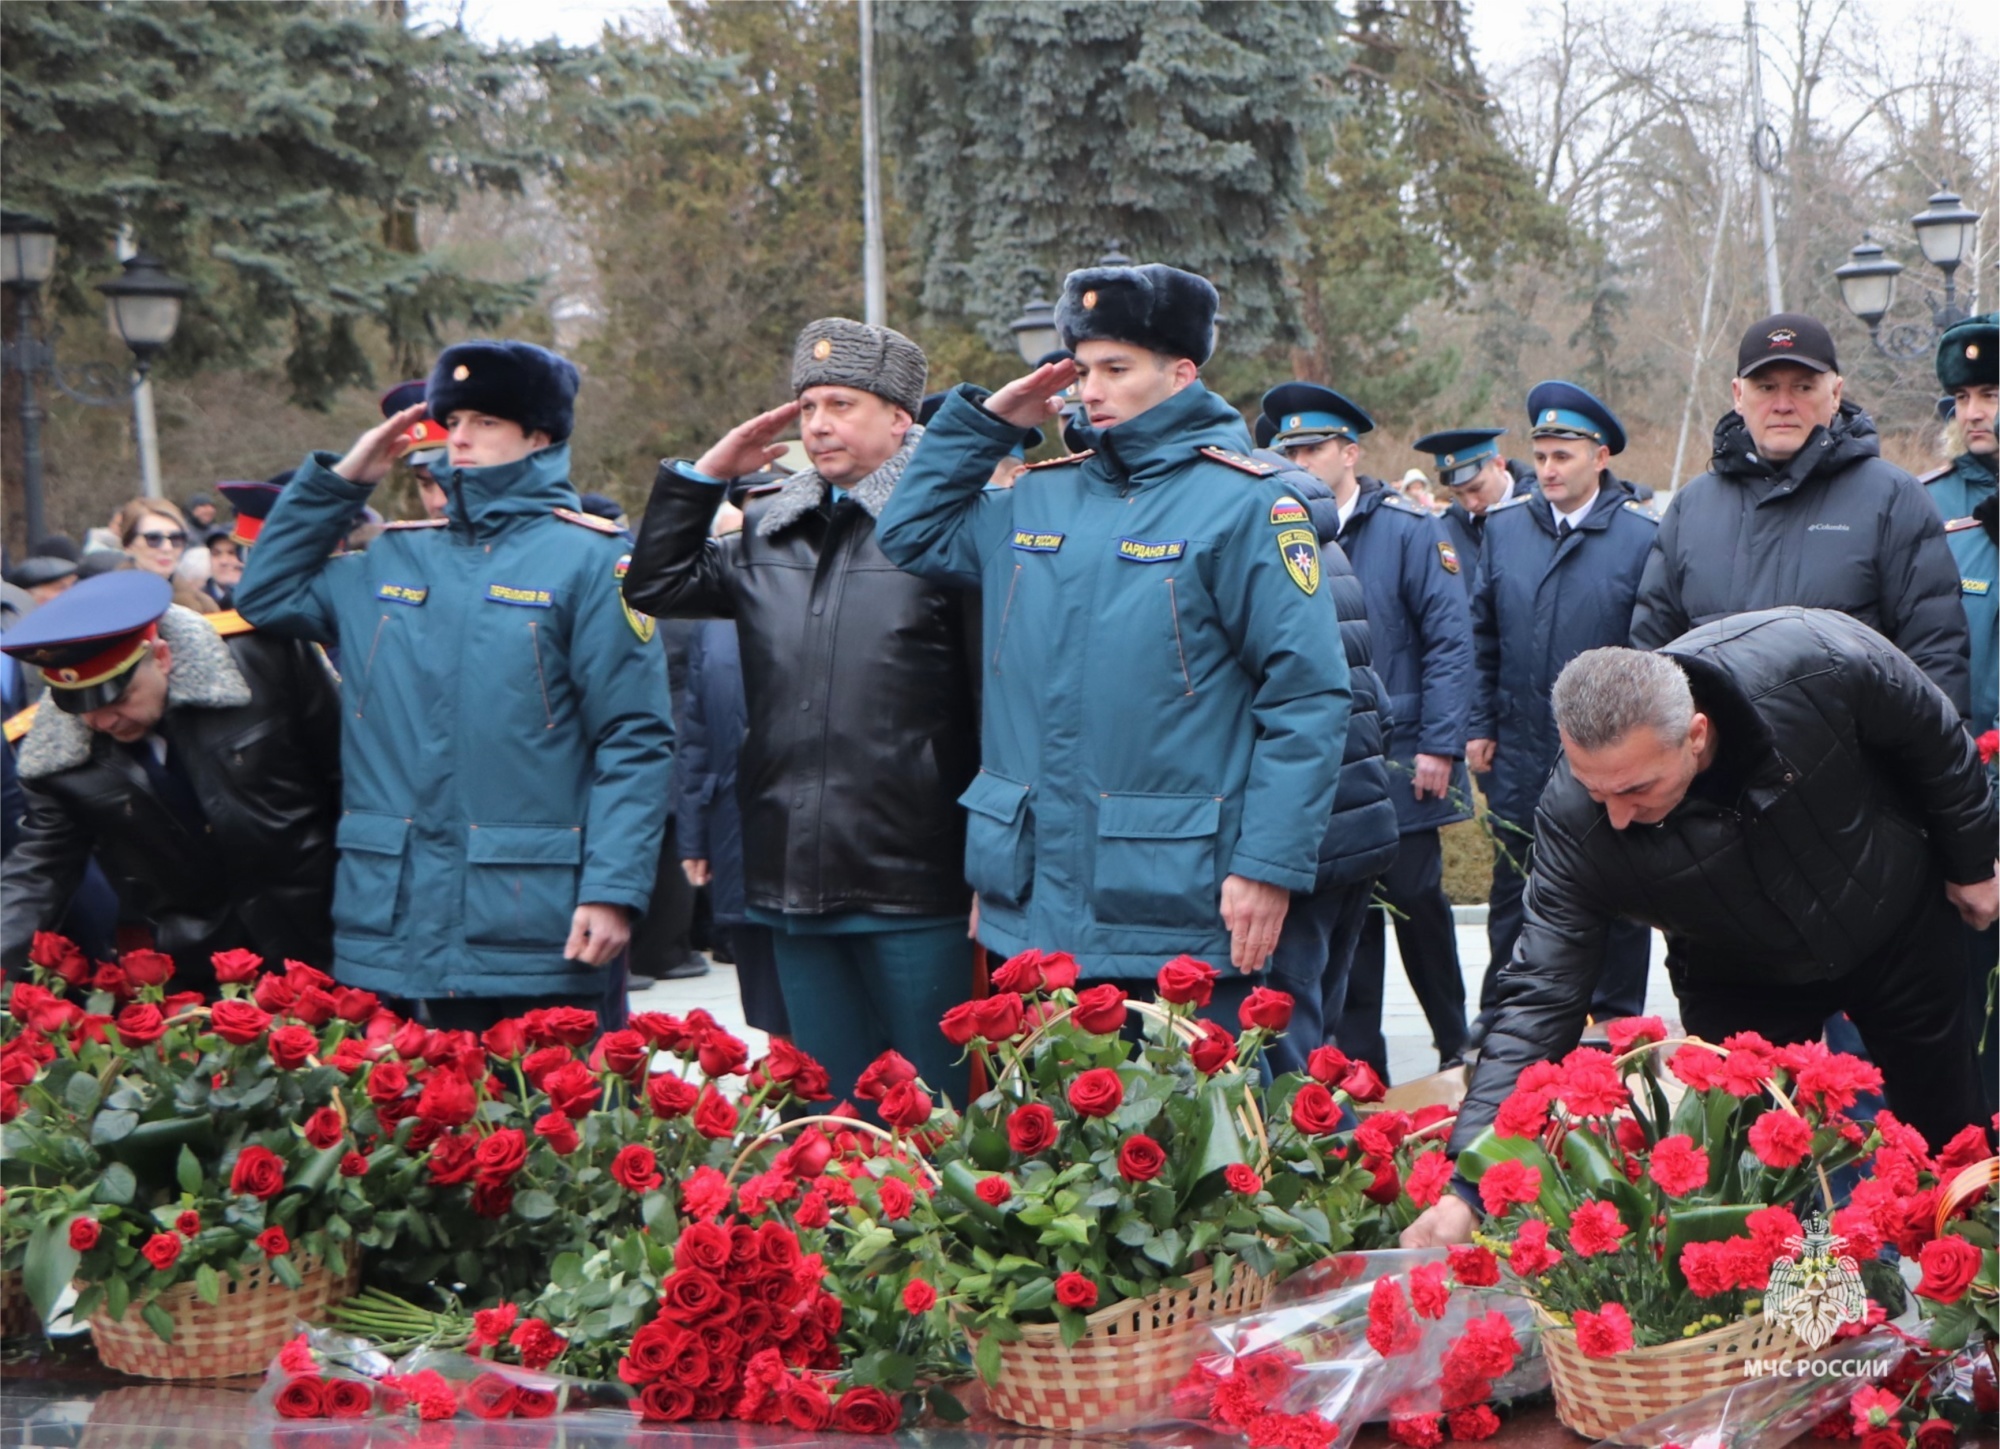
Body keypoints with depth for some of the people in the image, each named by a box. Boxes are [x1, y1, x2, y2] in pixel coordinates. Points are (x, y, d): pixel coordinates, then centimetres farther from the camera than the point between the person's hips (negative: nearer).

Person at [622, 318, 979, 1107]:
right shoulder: (770, 530, 15)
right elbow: (656, 587, 23)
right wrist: (705, 474, 12)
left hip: (914, 888, -6)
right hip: (795, 886, 6)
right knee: (833, 1109, 14)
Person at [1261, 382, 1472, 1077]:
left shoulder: (1408, 530, -4)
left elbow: (1449, 640, -7)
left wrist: (1438, 746, -13)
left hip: (1399, 764, -3)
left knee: (1416, 900, 4)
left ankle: (1456, 1047, 20)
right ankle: (1357, 1066, 13)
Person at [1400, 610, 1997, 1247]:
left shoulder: (1819, 664, -39)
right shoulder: (1574, 820, -35)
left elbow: (1937, 736, -17)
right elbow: (1539, 998, -32)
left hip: (1901, 930, 1)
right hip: (1742, 983, 0)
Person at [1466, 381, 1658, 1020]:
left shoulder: (1642, 536, -7)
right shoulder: (1505, 526, 4)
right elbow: (1482, 636, 9)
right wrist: (1480, 726, 4)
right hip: (1521, 753, 3)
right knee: (1513, 899, 12)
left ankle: (1614, 1024, 20)